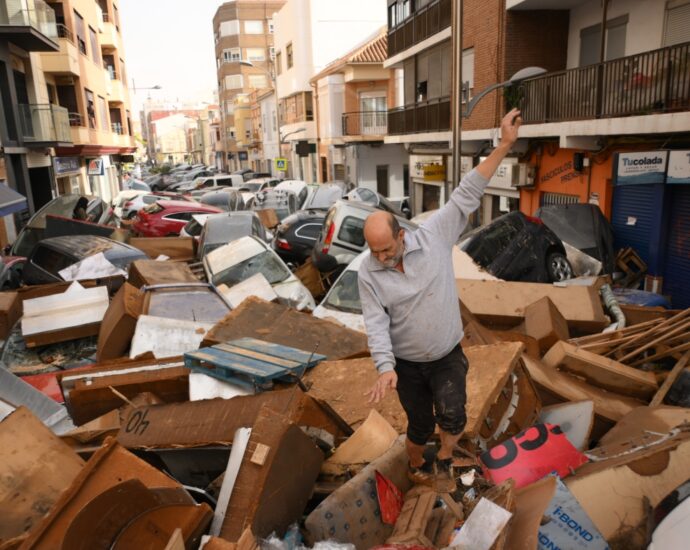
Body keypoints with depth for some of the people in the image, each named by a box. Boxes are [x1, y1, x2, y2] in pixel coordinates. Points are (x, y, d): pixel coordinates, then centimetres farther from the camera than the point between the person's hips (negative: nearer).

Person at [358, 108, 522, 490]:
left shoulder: (434, 237, -16)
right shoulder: (368, 273, -15)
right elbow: (376, 324, -17)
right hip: (406, 363, 0)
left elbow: (466, 196, -16)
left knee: (452, 417, -14)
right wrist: (385, 367, -31)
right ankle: (416, 466, 46)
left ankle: (443, 460, 18)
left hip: (447, 356, 0)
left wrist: (504, 146, -18)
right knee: (420, 425, 15)